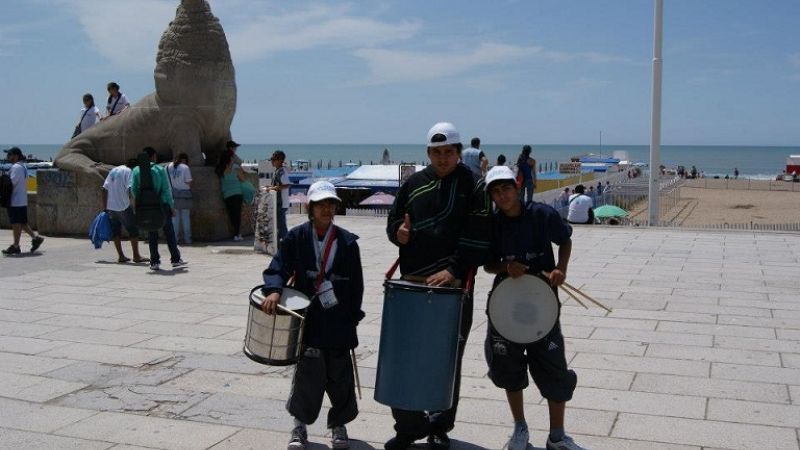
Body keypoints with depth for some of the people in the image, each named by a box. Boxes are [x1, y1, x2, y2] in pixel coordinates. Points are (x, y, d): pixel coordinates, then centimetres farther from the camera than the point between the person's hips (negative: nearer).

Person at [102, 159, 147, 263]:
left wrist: (105, 207, 16)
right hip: (123, 207, -7)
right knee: (133, 230, 2)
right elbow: (130, 188, -20)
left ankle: (121, 256, 13)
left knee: (115, 231, 12)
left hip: (110, 207, 7)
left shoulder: (113, 170, 16)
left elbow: (104, 189, 14)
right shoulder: (129, 172, -5)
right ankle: (136, 256, 2)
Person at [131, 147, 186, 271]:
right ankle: (175, 259, 14)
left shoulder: (136, 171, 0)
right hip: (162, 205, -2)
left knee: (152, 234, 9)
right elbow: (166, 190, -7)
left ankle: (154, 261, 9)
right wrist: (172, 206, -1)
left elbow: (133, 189, 0)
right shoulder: (160, 170, -6)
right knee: (169, 232, 9)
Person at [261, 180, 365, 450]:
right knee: (307, 373, 0)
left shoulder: (347, 241, 1)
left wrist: (353, 317, 3)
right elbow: (278, 268, -5)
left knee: (340, 376, 8)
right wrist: (274, 290, -24)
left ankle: (339, 424, 26)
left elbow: (356, 284, 5)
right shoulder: (297, 237, -1)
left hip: (339, 322, 1)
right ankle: (300, 424, 19)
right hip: (307, 320, -1)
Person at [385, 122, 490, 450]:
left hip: (455, 286, -3)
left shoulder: (473, 185, -2)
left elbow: (478, 237, -10)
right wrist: (398, 232, -6)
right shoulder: (414, 184, 10)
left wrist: (453, 270, -20)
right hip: (413, 284, 4)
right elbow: (393, 220, 18)